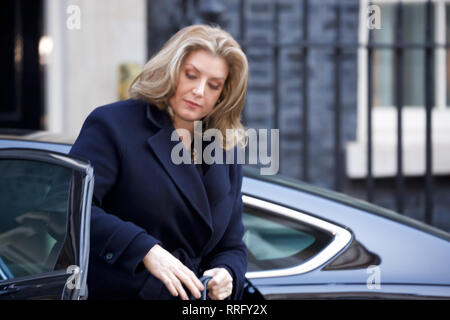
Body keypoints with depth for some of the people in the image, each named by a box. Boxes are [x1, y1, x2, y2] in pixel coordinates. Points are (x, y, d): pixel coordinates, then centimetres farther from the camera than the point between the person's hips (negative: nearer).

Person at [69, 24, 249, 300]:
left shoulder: (227, 153, 17)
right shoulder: (113, 125, -1)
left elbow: (232, 246, 22)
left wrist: (226, 274, -1)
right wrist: (145, 250, -24)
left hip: (192, 298, 5)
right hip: (116, 292, -5)